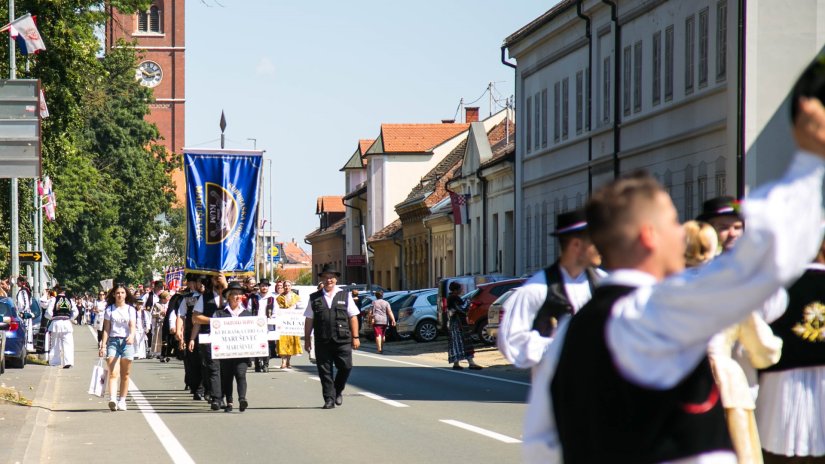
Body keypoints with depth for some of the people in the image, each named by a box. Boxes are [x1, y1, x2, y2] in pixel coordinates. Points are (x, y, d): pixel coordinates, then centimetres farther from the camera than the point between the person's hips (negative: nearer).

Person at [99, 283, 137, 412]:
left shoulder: (131, 309, 8)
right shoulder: (109, 309, 9)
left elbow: (133, 325, -3)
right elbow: (106, 329, 8)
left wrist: (132, 336, -24)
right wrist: (103, 345, 0)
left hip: (127, 341, 1)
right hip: (113, 340, -1)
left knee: (125, 375, 3)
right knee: (113, 373, -14)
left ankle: (122, 401, 9)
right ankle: (112, 399, -30)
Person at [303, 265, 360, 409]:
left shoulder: (345, 296, 9)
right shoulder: (314, 298, 10)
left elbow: (353, 317, 7)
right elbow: (309, 320, 10)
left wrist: (355, 337, 2)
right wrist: (307, 339, 6)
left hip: (342, 340, 0)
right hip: (322, 341, 0)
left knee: (345, 366, -5)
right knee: (324, 370, 0)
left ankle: (338, 391, 20)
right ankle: (329, 399, 8)